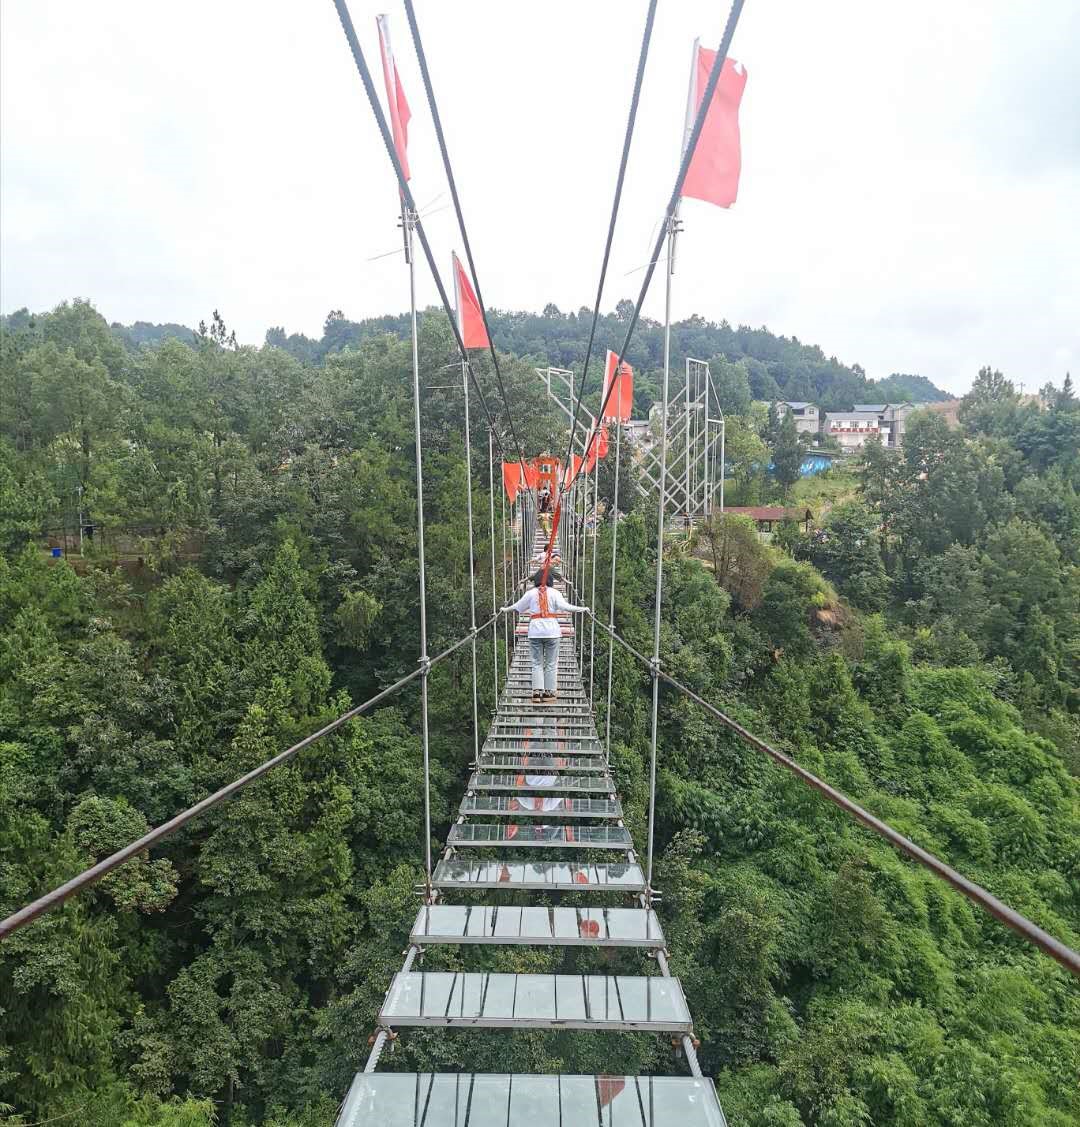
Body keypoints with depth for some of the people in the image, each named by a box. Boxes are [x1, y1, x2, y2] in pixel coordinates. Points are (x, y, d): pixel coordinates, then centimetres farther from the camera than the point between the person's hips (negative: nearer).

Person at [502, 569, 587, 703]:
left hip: (535, 631, 1)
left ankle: (537, 692, -2)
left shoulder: (531, 593, 5)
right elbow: (565, 606, -9)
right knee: (551, 663, 7)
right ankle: (548, 692, 8)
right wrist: (582, 609, -1)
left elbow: (518, 606, 15)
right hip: (551, 630, -1)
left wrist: (506, 610, 33)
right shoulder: (554, 593, 0)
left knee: (536, 663, 6)